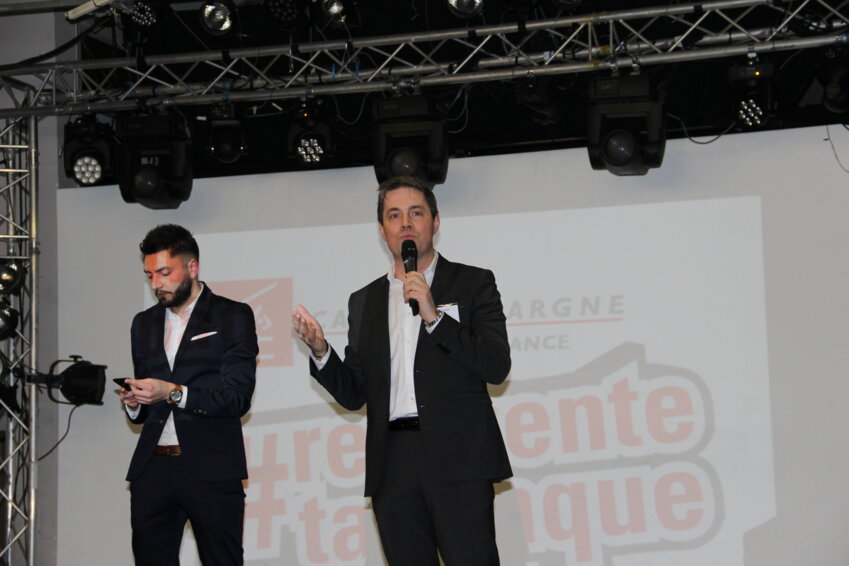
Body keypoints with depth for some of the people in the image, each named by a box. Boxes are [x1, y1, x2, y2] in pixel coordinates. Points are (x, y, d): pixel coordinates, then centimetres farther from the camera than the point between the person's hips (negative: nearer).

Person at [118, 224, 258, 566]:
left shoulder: (233, 316, 2)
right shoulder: (144, 323, 18)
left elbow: (237, 397, -9)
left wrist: (174, 393, -18)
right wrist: (134, 404, 1)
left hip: (211, 471, -4)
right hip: (152, 469, 5)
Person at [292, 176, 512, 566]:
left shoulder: (473, 283, 9)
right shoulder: (364, 302, 19)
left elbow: (497, 367, -3)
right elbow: (353, 394, 16)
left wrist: (434, 317, -11)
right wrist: (320, 350, -2)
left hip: (459, 459, -3)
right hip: (393, 464, 3)